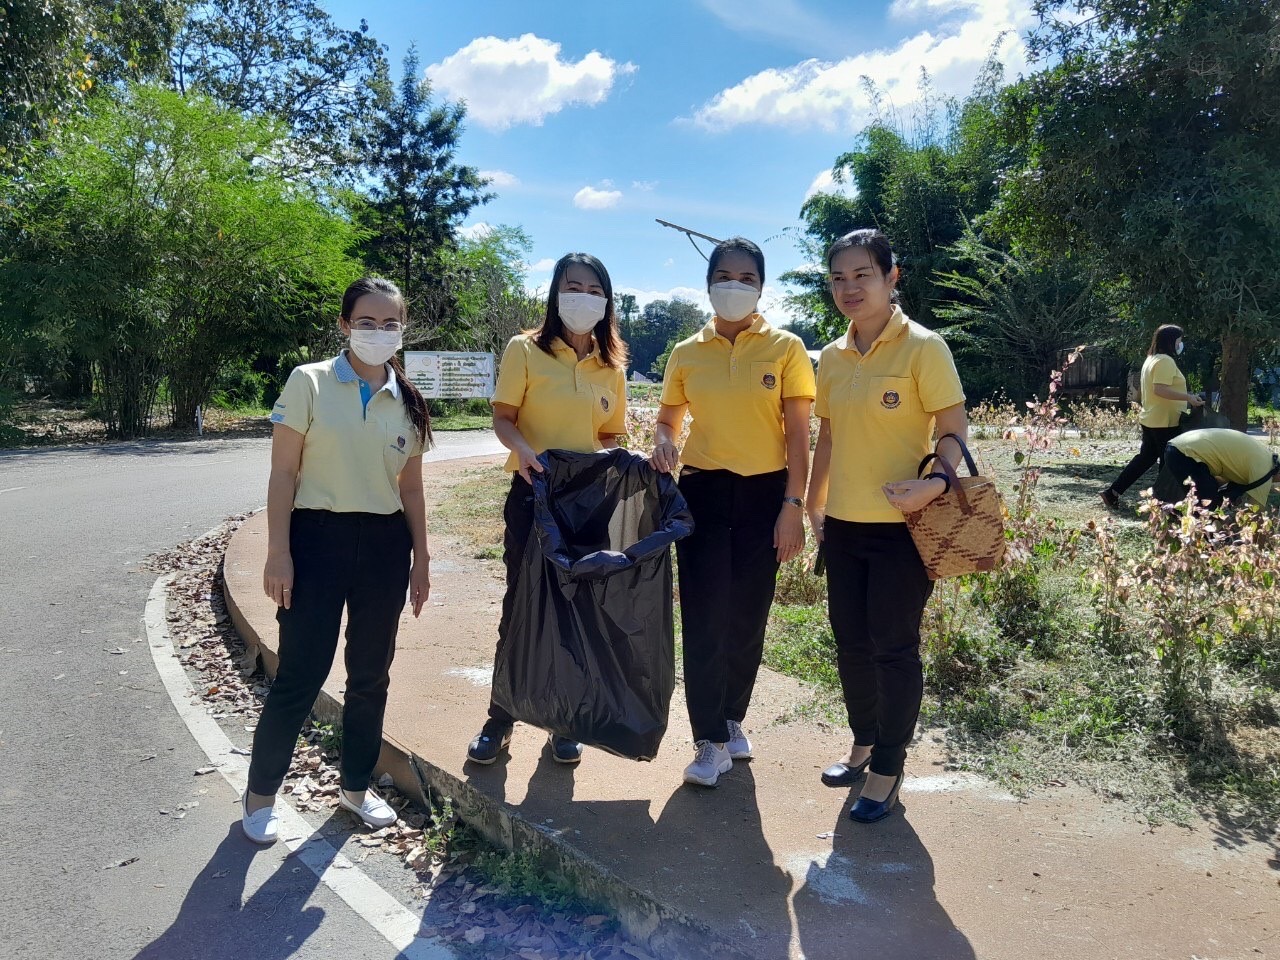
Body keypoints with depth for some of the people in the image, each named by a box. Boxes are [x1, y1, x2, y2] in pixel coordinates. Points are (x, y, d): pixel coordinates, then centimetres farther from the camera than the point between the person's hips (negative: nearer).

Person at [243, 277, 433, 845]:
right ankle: (259, 793, 21)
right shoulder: (309, 383, -5)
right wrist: (278, 554, -11)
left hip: (384, 545, 4)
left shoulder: (407, 401, 7)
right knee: (300, 675, 0)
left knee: (371, 674, 12)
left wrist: (421, 559, 11)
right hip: (318, 539, -4)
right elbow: (283, 474, -6)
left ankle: (356, 786, 31)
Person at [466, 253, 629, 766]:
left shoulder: (611, 364, 9)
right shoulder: (526, 349, -3)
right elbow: (502, 417, -5)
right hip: (533, 494, -3)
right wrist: (521, 446, -25)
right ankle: (500, 719, 18)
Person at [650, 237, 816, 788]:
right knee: (704, 619, -2)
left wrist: (793, 505, -9)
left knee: (747, 618, 7)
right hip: (703, 493, 1)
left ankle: (732, 719, 29)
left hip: (763, 494, -1)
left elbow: (798, 433, -3)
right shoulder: (686, 354, 5)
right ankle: (711, 741, 8)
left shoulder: (785, 348, -1)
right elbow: (667, 420, 14)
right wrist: (664, 445, -9)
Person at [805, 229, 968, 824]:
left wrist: (936, 482, -30)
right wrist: (814, 504, 15)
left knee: (893, 647, 3)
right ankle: (863, 742, 34)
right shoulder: (832, 357, 9)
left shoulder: (922, 347, -9)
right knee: (851, 641, 14)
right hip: (844, 526, 6)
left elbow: (955, 431, -12)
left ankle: (888, 768, 18)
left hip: (902, 528, -6)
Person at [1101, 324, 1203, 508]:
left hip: (1151, 419, 10)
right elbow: (1160, 389, -27)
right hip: (1165, 421, -10)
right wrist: (1188, 397, -26)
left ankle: (1113, 492, 9)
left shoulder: (1151, 359, 15)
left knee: (1146, 457, 13)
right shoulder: (1166, 361, -16)